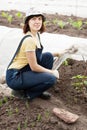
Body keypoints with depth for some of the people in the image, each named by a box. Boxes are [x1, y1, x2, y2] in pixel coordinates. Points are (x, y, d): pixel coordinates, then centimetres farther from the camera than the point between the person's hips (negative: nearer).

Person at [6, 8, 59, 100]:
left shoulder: (37, 34, 4)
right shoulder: (29, 40, -24)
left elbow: (37, 55, 16)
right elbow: (34, 67, -22)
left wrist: (55, 54, 4)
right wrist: (51, 72, -9)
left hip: (25, 70, 9)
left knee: (48, 56, 2)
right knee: (51, 79, -21)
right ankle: (28, 92, 3)